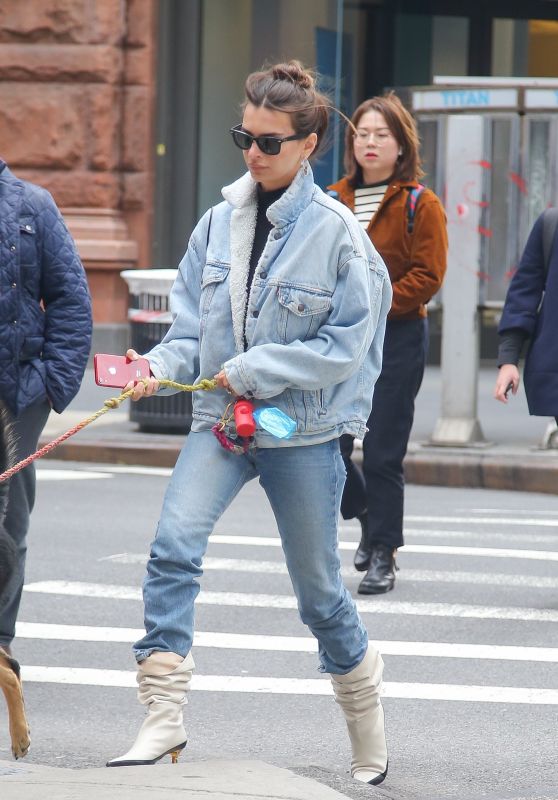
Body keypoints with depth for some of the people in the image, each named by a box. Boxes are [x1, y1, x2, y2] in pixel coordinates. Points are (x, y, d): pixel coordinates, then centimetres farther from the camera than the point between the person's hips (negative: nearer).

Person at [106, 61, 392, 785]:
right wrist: (164, 365, -12)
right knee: (173, 547, -21)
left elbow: (344, 344, -12)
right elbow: (192, 324, 8)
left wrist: (253, 370, -18)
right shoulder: (219, 223, 4)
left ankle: (368, 731, 32)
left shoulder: (336, 232, -9)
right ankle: (163, 720, -20)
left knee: (318, 590, 10)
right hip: (222, 422, 3)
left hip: (304, 431, -3)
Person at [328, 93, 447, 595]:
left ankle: (383, 556, 7)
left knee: (383, 454, -4)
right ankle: (367, 516, 29)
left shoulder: (419, 204, -3)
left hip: (397, 338, -4)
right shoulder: (334, 200, 10)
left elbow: (427, 276, -9)